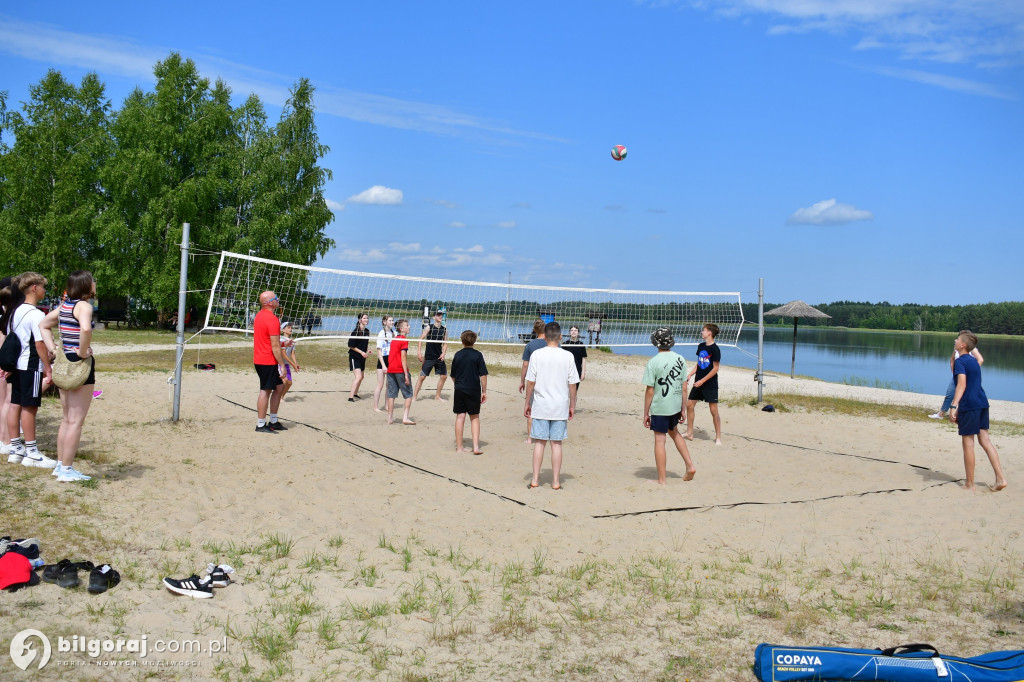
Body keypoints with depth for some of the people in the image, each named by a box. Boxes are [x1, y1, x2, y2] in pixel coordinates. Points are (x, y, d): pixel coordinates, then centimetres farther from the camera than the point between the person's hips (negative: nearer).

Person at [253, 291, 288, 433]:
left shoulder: (259, 315, 12)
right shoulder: (272, 319, -18)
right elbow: (275, 346, -20)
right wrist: (282, 365, -16)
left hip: (259, 360, 10)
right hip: (268, 361, -10)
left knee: (279, 387, 15)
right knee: (265, 391, -3)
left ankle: (273, 421, 19)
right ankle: (261, 425, 3)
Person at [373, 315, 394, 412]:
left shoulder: (393, 333, 9)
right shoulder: (381, 334, -9)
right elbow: (379, 350, -11)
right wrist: (383, 365, -17)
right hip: (382, 360, -6)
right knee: (380, 384, -5)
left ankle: (387, 405, 17)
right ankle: (375, 407, 1)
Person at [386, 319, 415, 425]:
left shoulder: (394, 339, 14)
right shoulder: (404, 340, -10)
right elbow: (403, 358, -15)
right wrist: (406, 375, -15)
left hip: (390, 370, 7)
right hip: (400, 370, -7)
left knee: (391, 394, 8)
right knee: (408, 394, 3)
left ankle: (390, 418, 10)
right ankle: (405, 417, -5)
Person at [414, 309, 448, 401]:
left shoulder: (444, 330, 6)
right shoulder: (429, 327, -7)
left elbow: (445, 343, 11)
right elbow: (421, 339, -9)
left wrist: (443, 353, -4)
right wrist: (419, 351, -18)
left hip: (439, 357, 5)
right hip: (429, 357, -5)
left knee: (444, 376, 6)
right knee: (422, 376, -5)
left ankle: (437, 396, 19)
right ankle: (414, 396, 2)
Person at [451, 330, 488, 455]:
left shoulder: (458, 355, 3)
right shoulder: (477, 355, -5)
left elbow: (453, 376, 9)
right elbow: (483, 375, -7)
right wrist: (484, 391, 0)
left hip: (459, 390, 2)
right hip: (474, 391, -2)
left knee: (460, 417, 7)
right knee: (475, 418, 9)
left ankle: (459, 447, 10)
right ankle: (476, 446, 2)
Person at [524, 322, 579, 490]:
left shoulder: (536, 354, -5)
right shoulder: (568, 356, -4)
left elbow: (530, 382, -3)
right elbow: (572, 384, -1)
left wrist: (527, 404, 7)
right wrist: (572, 406, 9)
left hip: (540, 406, 0)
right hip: (560, 407, 0)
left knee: (539, 442, 7)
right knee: (557, 443, 6)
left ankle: (535, 480, 11)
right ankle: (556, 481, 10)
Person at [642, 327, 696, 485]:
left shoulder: (653, 362, -14)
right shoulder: (680, 359, 1)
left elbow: (650, 391, -13)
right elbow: (684, 387, 6)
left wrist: (646, 414, -5)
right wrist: (683, 408, 16)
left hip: (659, 408, -6)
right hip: (676, 406, 6)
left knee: (659, 440, 2)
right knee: (674, 432, 28)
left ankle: (662, 480, 8)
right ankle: (690, 466, 24)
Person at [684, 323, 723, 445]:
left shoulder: (715, 349, -14)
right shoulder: (701, 346, 8)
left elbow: (715, 369, -14)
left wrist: (702, 381, -16)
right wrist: (690, 374, 4)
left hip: (710, 384, -7)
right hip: (698, 383, 8)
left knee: (713, 410, -4)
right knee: (689, 405, 8)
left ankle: (718, 437, 6)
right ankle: (689, 433, 19)